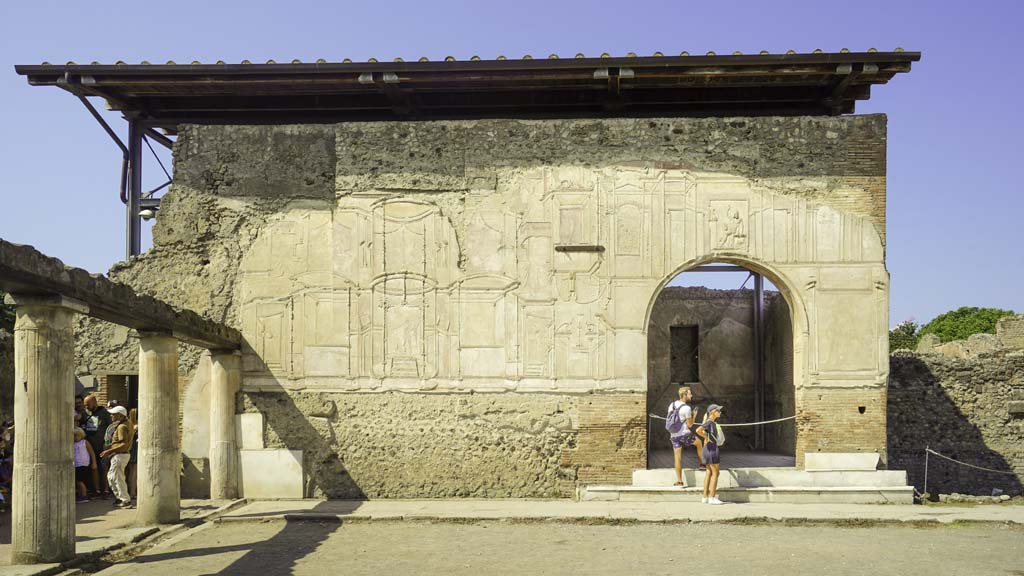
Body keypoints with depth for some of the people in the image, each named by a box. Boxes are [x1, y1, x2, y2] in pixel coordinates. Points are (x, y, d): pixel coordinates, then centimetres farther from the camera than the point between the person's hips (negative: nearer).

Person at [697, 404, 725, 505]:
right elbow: (698, 430, -31)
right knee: (715, 473, -5)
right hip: (711, 448, -10)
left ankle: (705, 497, 13)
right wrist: (706, 438, -18)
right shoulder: (709, 422, -17)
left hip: (712, 448, 10)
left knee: (709, 472, 11)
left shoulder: (713, 422, 12)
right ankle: (712, 497, -3)